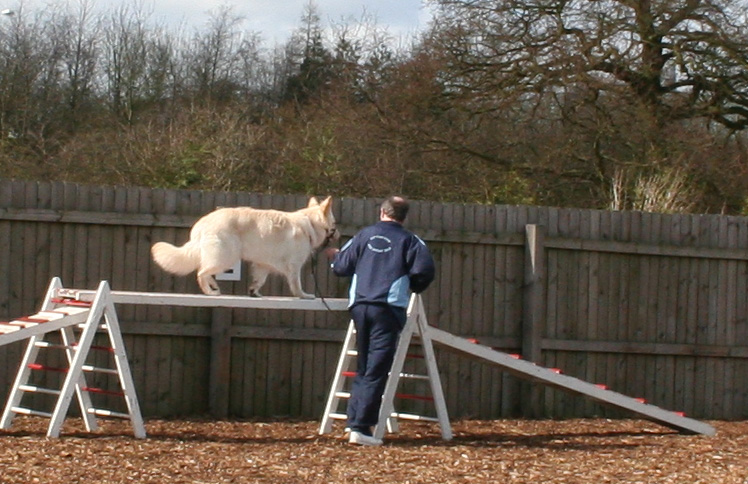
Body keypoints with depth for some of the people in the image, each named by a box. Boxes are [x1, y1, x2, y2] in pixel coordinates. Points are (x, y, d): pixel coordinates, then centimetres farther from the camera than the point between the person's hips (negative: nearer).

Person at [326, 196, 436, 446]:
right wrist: (413, 287, 14)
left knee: (363, 368, 17)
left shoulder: (364, 235, 13)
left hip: (359, 305, 4)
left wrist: (334, 256, 38)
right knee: (376, 371, -5)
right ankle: (361, 427, -11)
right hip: (388, 307, -4)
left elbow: (341, 266, 15)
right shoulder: (408, 240, 3)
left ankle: (354, 422, 14)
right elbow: (424, 270, -8)